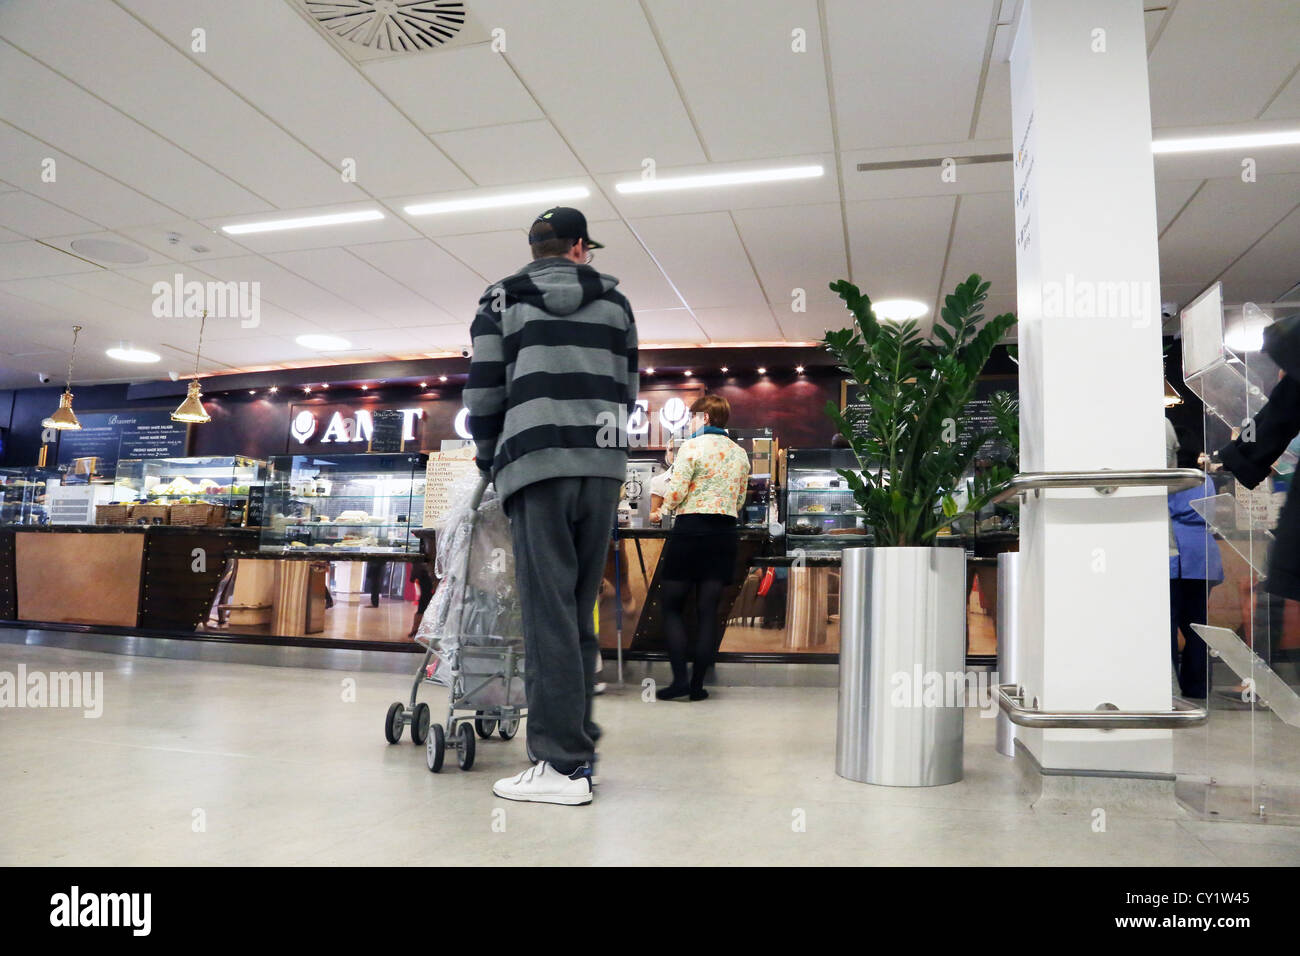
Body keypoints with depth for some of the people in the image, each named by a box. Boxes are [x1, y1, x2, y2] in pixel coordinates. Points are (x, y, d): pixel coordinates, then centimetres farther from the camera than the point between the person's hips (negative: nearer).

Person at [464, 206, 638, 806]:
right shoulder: (614, 301, 19)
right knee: (580, 612, 11)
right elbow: (628, 390, 17)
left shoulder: (501, 300, 10)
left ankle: (562, 765, -5)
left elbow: (483, 392, 4)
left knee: (548, 612, -5)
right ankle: (579, 746, 16)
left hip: (537, 464, -3)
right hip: (603, 465, 4)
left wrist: (487, 455, 19)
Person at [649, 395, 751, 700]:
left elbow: (675, 493, -11)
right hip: (725, 533, 5)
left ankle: (679, 678, -3)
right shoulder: (740, 453, 12)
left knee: (673, 606, 5)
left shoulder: (692, 447, -7)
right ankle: (698, 684, 7)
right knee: (708, 610, 6)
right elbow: (739, 502, 16)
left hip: (690, 530, -5)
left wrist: (660, 511, 8)